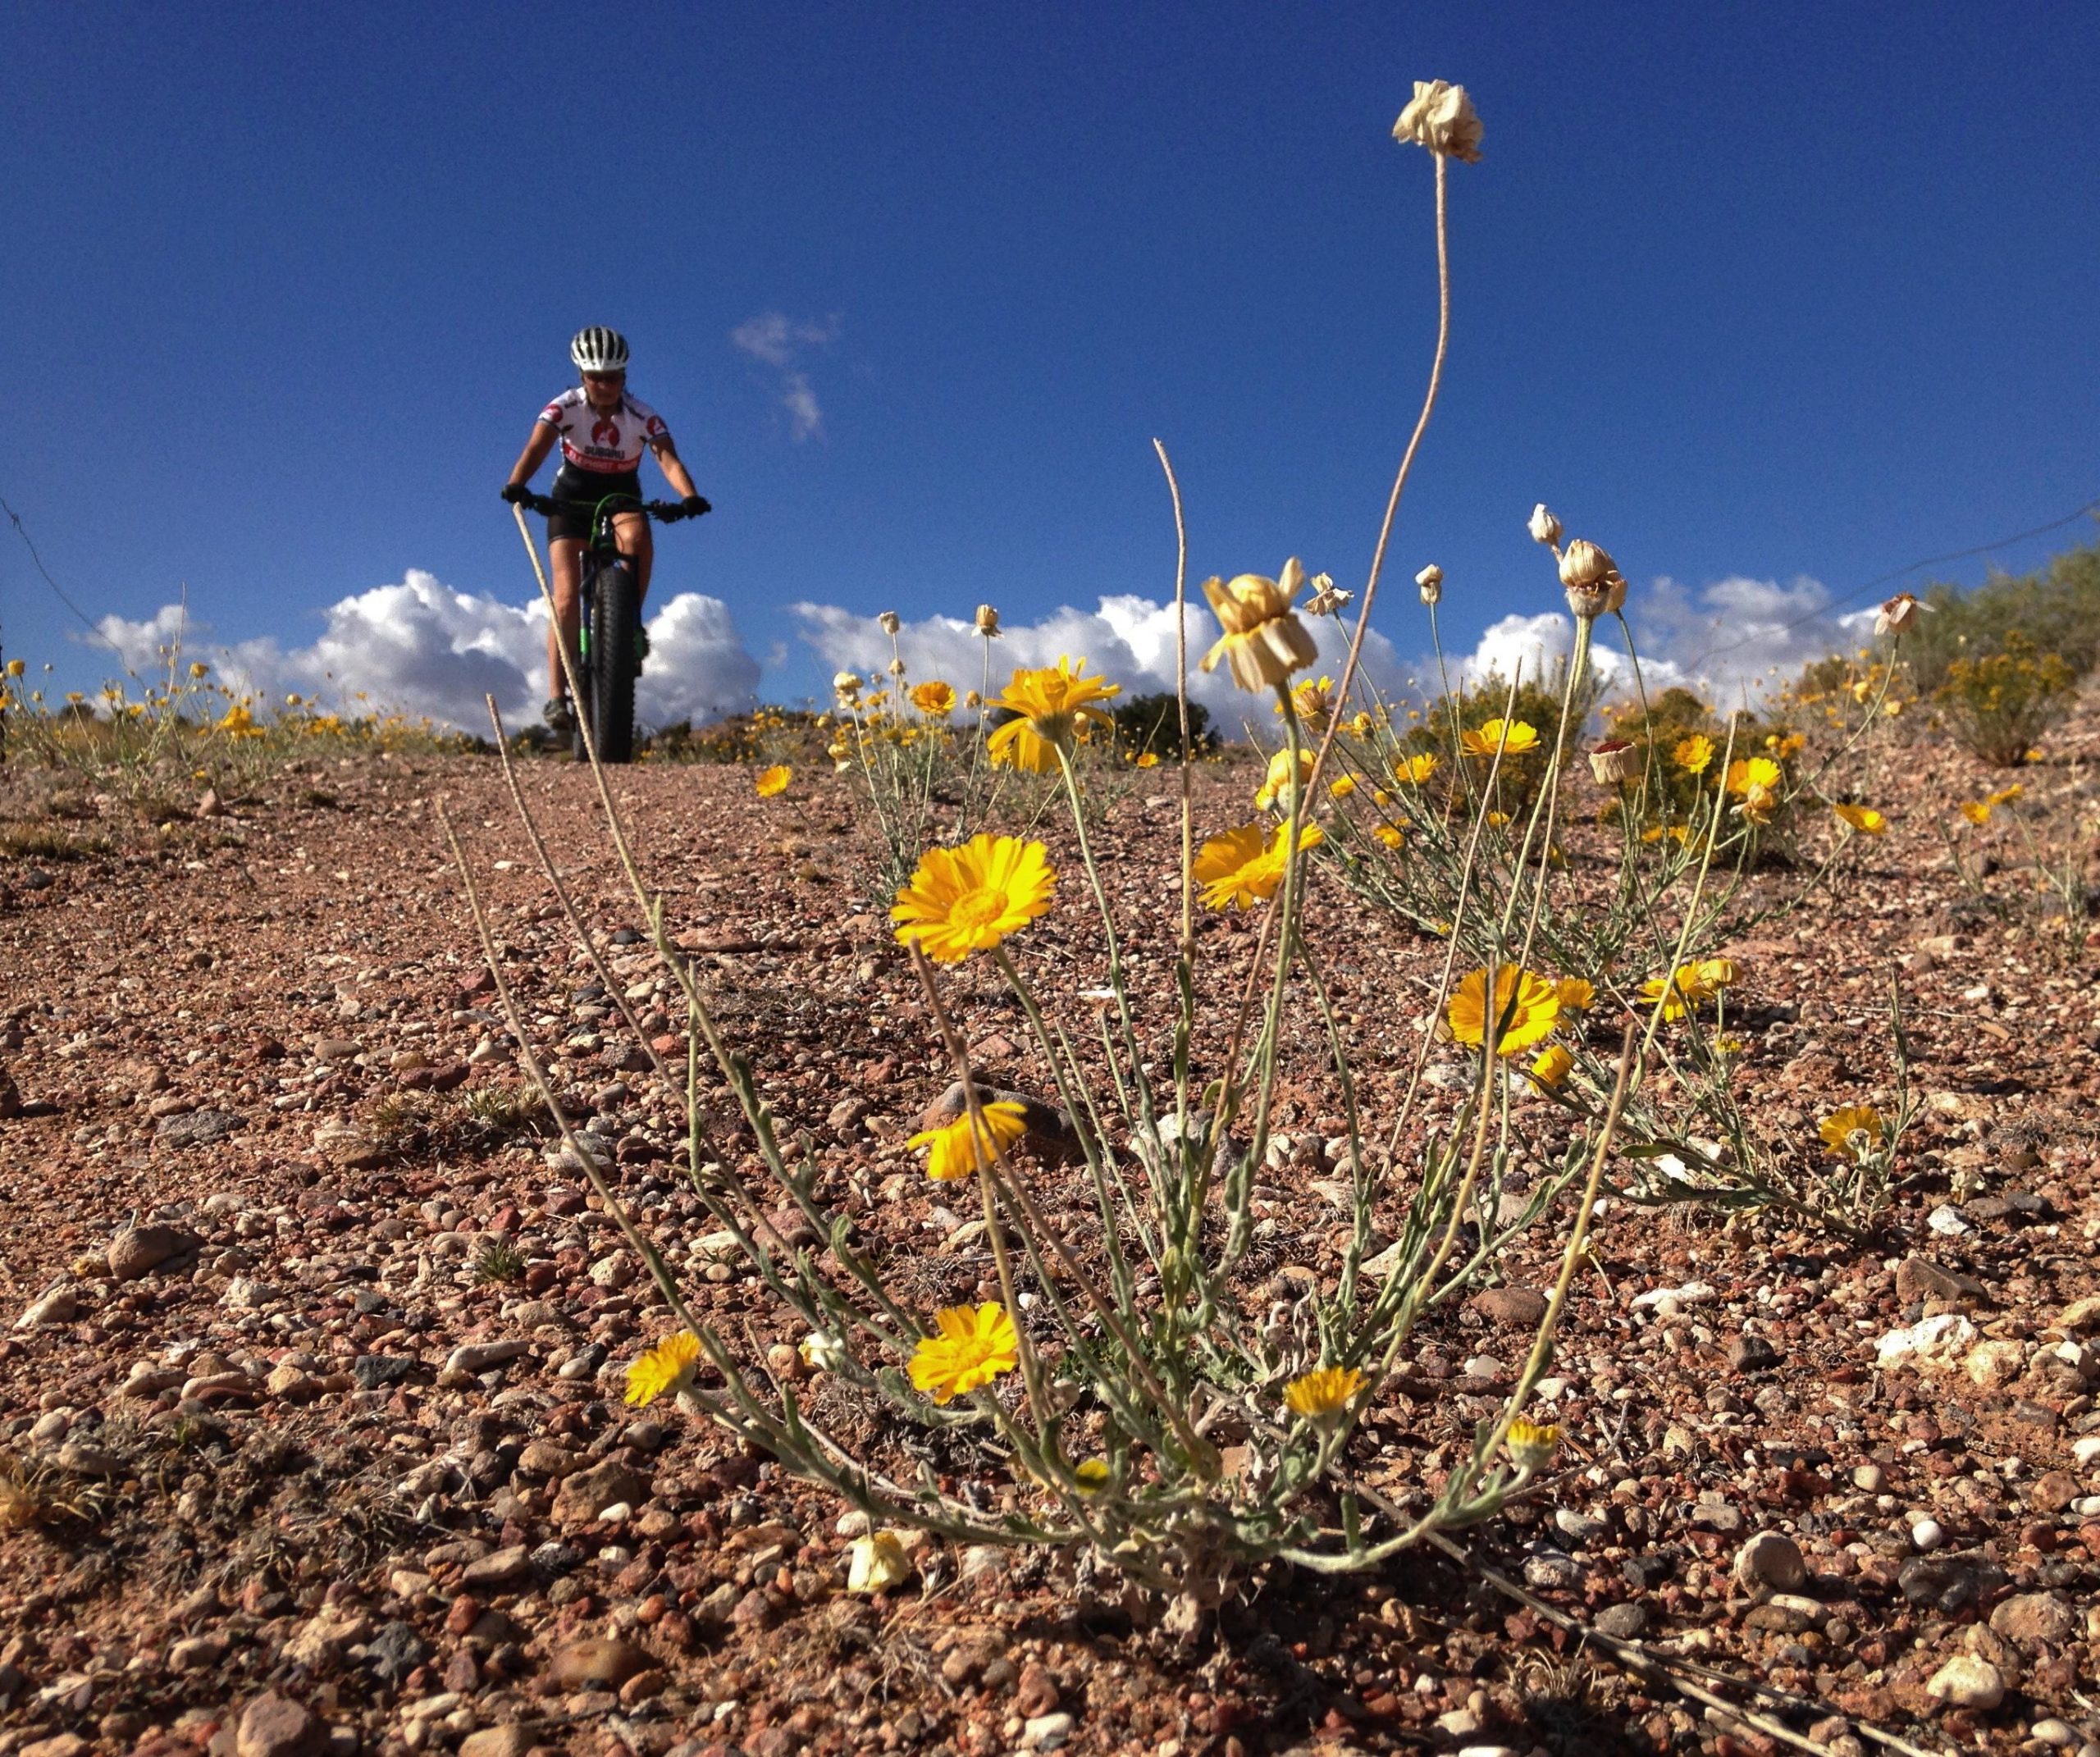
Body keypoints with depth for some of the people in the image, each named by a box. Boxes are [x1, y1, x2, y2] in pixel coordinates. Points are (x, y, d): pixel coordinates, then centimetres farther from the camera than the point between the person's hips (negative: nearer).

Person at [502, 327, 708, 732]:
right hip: (572, 499, -1)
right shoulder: (565, 407, -18)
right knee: (566, 598, -15)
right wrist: (516, 485, -53)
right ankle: (557, 697, -17)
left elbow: (668, 458, -32)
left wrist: (688, 496, -53)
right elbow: (536, 447, -33)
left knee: (637, 535, -38)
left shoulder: (644, 417, -18)